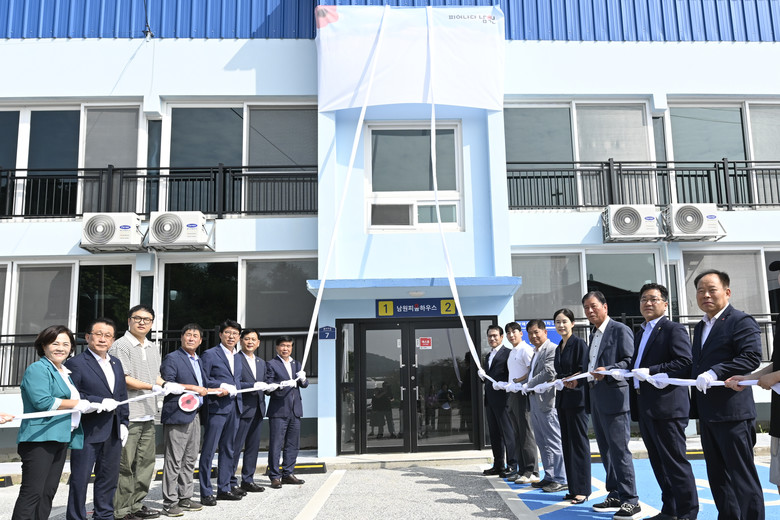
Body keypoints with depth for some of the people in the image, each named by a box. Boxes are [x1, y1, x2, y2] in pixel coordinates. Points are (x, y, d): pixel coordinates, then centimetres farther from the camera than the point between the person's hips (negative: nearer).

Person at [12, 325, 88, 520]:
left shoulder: (65, 373, 21)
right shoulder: (38, 369, -6)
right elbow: (42, 401, -19)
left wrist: (96, 404, 5)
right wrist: (78, 404, -11)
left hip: (60, 438, 9)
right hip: (40, 438, -9)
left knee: (49, 492, 10)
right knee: (32, 492, -9)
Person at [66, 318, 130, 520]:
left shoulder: (116, 363, 14)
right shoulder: (75, 363, -8)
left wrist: (123, 422, 10)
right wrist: (99, 402, -21)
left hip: (113, 431, 7)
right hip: (88, 431, -7)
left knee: (109, 477, 16)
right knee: (80, 478, 3)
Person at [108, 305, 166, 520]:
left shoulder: (153, 348, 17)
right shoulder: (121, 346, -8)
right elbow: (125, 380, -14)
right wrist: (152, 387, -20)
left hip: (148, 415, 8)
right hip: (127, 414, -8)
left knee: (146, 462, 12)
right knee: (124, 465, 0)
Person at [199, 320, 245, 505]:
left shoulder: (238, 357, 16)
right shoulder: (210, 354, -4)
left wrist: (234, 389, 4)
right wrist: (221, 386, -17)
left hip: (234, 408, 7)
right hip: (216, 407, -7)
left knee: (228, 450, 13)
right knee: (209, 450, -1)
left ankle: (224, 488, 23)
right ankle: (206, 492, 7)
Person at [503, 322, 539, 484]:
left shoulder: (526, 349, -9)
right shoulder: (512, 353, 20)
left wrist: (519, 380, -14)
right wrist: (508, 385, 13)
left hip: (522, 394, -10)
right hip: (512, 395, 10)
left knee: (526, 434, -8)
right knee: (517, 434, 11)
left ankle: (532, 472, -4)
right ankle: (522, 470, 17)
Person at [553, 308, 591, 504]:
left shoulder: (579, 344, -8)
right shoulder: (559, 348, 16)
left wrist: (572, 380, -26)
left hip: (576, 398, -8)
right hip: (562, 398, 9)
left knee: (578, 442, -3)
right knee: (567, 443, 11)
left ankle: (582, 489, 4)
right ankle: (573, 487, 19)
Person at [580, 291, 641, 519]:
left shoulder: (620, 330, -6)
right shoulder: (594, 335, 19)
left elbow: (630, 361, -14)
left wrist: (608, 371, -27)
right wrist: (579, 378, 11)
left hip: (614, 397, -9)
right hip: (596, 398, 9)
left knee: (619, 449, -8)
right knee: (605, 450, 13)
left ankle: (630, 502, -1)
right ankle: (615, 496, 22)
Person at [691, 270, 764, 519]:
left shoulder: (741, 321, -8)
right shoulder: (700, 327, 18)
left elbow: (752, 356, -21)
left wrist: (715, 373, -27)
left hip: (733, 412, -9)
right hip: (708, 413, 9)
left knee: (742, 476, -1)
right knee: (717, 476, 16)